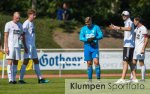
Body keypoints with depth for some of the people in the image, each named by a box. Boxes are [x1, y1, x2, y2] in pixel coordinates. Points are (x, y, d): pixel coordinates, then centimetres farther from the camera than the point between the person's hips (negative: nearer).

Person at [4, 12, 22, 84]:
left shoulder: (20, 25, 14)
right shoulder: (8, 24, -2)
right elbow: (5, 36, -5)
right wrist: (6, 47, -12)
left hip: (17, 46, 5)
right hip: (10, 45, -5)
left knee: (15, 63, 5)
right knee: (10, 62, -10)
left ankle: (14, 79, 9)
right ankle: (10, 79, -13)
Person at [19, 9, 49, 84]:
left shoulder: (32, 23, 16)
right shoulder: (26, 23, -11)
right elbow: (23, 35, -15)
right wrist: (25, 47, -20)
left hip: (33, 45, 9)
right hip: (28, 45, -9)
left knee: (36, 61, 10)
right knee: (26, 61, -9)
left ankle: (40, 79, 13)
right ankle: (21, 79, -7)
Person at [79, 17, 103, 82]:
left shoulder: (96, 27, 2)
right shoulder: (83, 29, 7)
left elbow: (101, 35, -5)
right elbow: (81, 38, -2)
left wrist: (94, 38, -23)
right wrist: (87, 40, -19)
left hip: (95, 47, -2)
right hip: (87, 47, 2)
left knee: (96, 62, -13)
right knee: (89, 63, 4)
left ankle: (98, 78, -10)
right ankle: (90, 79, 9)